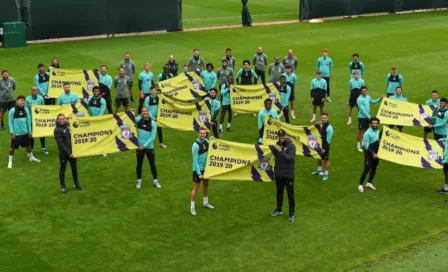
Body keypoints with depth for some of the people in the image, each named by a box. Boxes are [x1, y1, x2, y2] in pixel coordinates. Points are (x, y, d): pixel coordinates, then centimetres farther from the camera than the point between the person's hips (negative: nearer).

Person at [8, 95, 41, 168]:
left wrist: (29, 131, 10)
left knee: (28, 145, 20)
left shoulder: (26, 110, 0)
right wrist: (12, 133, -12)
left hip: (25, 132, 5)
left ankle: (31, 157, 41)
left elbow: (28, 121, 7)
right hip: (16, 133, -4)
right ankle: (10, 161, 19)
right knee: (12, 147, 4)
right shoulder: (12, 110, -13)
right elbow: (10, 122, -9)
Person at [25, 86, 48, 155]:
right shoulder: (27, 99, -7)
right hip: (31, 119, -2)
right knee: (31, 134, 6)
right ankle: (31, 149, 18)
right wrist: (29, 107, -22)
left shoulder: (41, 98, -1)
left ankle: (43, 148, 21)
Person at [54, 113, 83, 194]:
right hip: (63, 153, -6)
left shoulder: (68, 126, 4)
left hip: (72, 151, 6)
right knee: (63, 169, 8)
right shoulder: (57, 130, -14)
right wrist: (68, 153, -22)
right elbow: (61, 144, -19)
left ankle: (76, 184, 32)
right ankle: (63, 186, 20)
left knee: (74, 168, 16)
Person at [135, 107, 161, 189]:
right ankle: (139, 180, 28)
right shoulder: (138, 120, -4)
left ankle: (155, 180, 25)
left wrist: (144, 146, -15)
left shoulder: (153, 123, -8)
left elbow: (152, 137, -11)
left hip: (149, 147, -1)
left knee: (152, 164, 9)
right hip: (139, 147, 1)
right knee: (139, 164, 12)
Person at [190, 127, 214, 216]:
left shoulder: (206, 141, -1)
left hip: (206, 167, 7)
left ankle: (205, 203, 37)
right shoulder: (196, 145, -22)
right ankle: (192, 207, 8)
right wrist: (199, 173, -24)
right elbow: (195, 161, -22)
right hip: (198, 169, -7)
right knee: (195, 188, -2)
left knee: (206, 185, 20)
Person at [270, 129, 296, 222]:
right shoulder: (277, 144, 2)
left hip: (288, 174, -5)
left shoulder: (291, 145, -13)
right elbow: (276, 156, 2)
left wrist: (281, 151, -31)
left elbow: (290, 158, -23)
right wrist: (275, 150, -16)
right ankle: (279, 209, 36)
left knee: (290, 194, 3)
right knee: (279, 192, 19)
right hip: (278, 173, 5)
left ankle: (291, 214, 11)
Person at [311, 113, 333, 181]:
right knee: (319, 158, 23)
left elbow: (328, 140, -20)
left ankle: (326, 174, 17)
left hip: (325, 146, -7)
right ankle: (319, 170, 43)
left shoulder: (329, 128, -23)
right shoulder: (320, 124, -1)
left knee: (326, 160, 5)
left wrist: (324, 149, -18)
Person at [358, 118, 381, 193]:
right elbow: (366, 146, -22)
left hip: (376, 153, 7)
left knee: (374, 169, 14)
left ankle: (369, 183, 30)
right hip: (369, 154, -7)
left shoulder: (378, 131, 2)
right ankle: (360, 185, 4)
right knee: (367, 169, -7)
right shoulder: (367, 133, -22)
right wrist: (373, 153, -24)